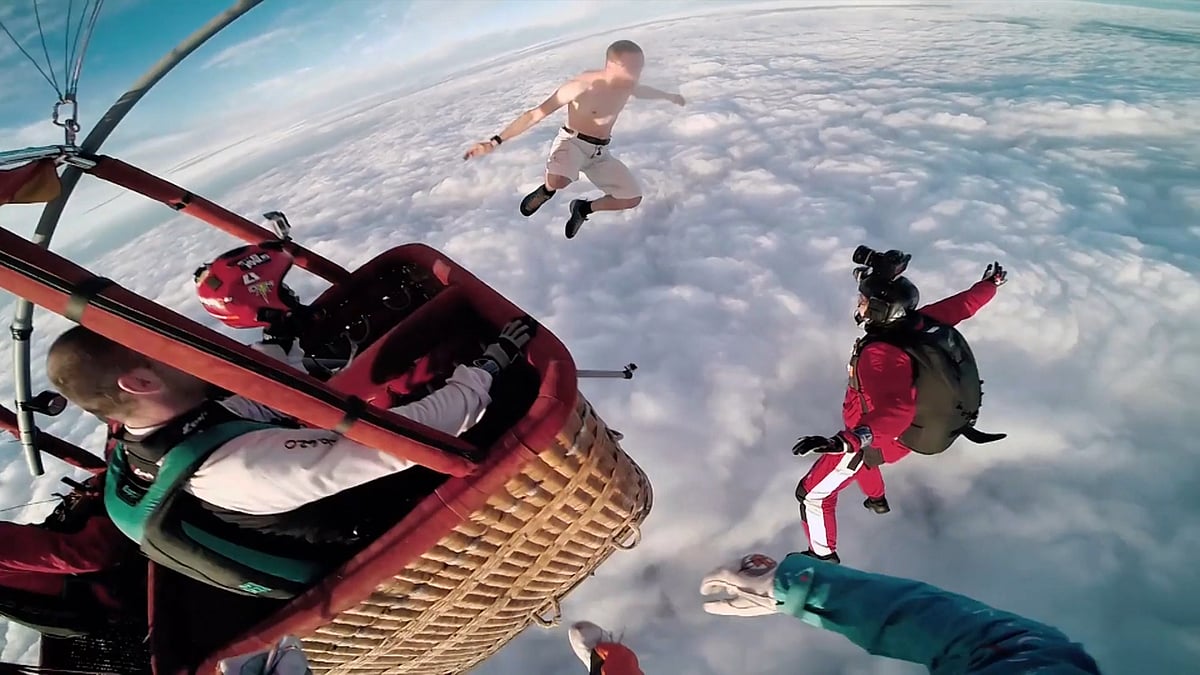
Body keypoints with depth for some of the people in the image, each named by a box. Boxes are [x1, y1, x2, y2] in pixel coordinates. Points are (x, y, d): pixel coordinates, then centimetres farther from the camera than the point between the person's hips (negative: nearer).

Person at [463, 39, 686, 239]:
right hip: (572, 142, -6)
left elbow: (643, 90, 27)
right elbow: (535, 114, -26)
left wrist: (668, 96, 45)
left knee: (633, 198, -3)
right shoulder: (581, 86, -24)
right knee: (558, 181, -40)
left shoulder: (628, 85, -2)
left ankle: (583, 208, 22)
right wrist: (495, 141, -32)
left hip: (600, 152, 6)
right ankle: (546, 191, 2)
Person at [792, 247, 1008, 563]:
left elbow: (896, 411, -51)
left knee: (813, 493, 2)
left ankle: (822, 557, 21)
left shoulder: (881, 354, -40)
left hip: (880, 436, -9)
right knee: (857, 450, 40)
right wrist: (991, 283, 18)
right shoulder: (921, 321, -15)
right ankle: (877, 499, 65)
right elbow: (964, 303, 1)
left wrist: (848, 440, -63)